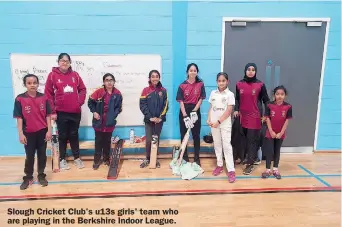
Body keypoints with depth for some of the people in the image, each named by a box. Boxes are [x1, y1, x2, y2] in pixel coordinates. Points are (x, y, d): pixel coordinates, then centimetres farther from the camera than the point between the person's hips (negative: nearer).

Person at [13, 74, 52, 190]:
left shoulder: (43, 98, -3)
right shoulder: (20, 99, -8)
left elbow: (47, 115, 0)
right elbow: (19, 117, -7)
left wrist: (49, 130, -4)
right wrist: (21, 134, -9)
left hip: (42, 132, 1)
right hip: (28, 133, -1)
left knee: (42, 155, 11)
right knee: (29, 156, 10)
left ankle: (41, 176, 25)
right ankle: (28, 177, 25)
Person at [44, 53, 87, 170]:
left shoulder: (75, 75, 5)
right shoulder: (52, 75, -3)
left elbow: (82, 89, 10)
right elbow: (48, 94, -4)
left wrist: (80, 102, -4)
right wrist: (52, 111, -8)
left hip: (75, 111, 2)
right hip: (60, 112, -2)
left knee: (74, 135, 13)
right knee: (62, 136, 9)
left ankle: (77, 158, 25)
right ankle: (62, 159, 22)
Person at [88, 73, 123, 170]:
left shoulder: (117, 94, -5)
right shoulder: (99, 92, -9)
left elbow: (119, 107, 2)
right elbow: (90, 102, 2)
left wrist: (113, 115, -10)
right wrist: (94, 112, -7)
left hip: (110, 122, 1)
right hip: (99, 121, -1)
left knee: (107, 141, 13)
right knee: (98, 141, 7)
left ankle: (106, 159, 27)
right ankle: (97, 160, 17)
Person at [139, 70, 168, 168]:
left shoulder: (163, 90, 3)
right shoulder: (145, 90, 0)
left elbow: (165, 105, 0)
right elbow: (142, 105, -6)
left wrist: (161, 117, -11)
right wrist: (150, 117, -14)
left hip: (159, 120, 1)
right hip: (148, 120, -1)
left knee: (156, 139, 9)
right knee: (149, 140, -2)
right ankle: (147, 159, 14)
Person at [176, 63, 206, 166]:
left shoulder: (200, 84, -2)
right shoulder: (182, 85, -4)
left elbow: (201, 99, -3)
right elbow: (181, 101, -8)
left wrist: (194, 111, -14)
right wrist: (185, 116, -16)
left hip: (195, 111, 0)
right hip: (184, 111, 0)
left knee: (196, 135, 6)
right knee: (184, 135, 6)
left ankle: (197, 158, 18)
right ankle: (185, 158, 19)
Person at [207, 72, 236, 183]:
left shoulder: (230, 94, -5)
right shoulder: (213, 93, 7)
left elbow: (229, 111, -11)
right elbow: (211, 108, 10)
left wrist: (218, 121, -15)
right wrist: (209, 119, -4)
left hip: (225, 124, -4)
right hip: (214, 123, 4)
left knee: (227, 145, -5)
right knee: (217, 144, 11)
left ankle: (231, 170, -2)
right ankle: (219, 165, 25)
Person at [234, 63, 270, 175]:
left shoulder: (260, 85, -4)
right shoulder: (239, 84, 4)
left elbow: (266, 100, 1)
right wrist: (236, 109, 0)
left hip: (255, 116, -3)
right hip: (243, 115, 3)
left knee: (252, 140, -1)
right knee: (244, 138, 12)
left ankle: (250, 164, 5)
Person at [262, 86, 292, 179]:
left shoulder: (288, 107, -7)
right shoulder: (269, 106, -10)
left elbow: (287, 121, -6)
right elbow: (267, 119, -7)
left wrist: (281, 133, -9)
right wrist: (271, 131, -11)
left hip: (280, 133, 1)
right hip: (270, 133, -1)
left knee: (277, 151, 13)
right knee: (269, 151, 1)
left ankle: (275, 170, 23)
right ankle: (268, 170, 11)